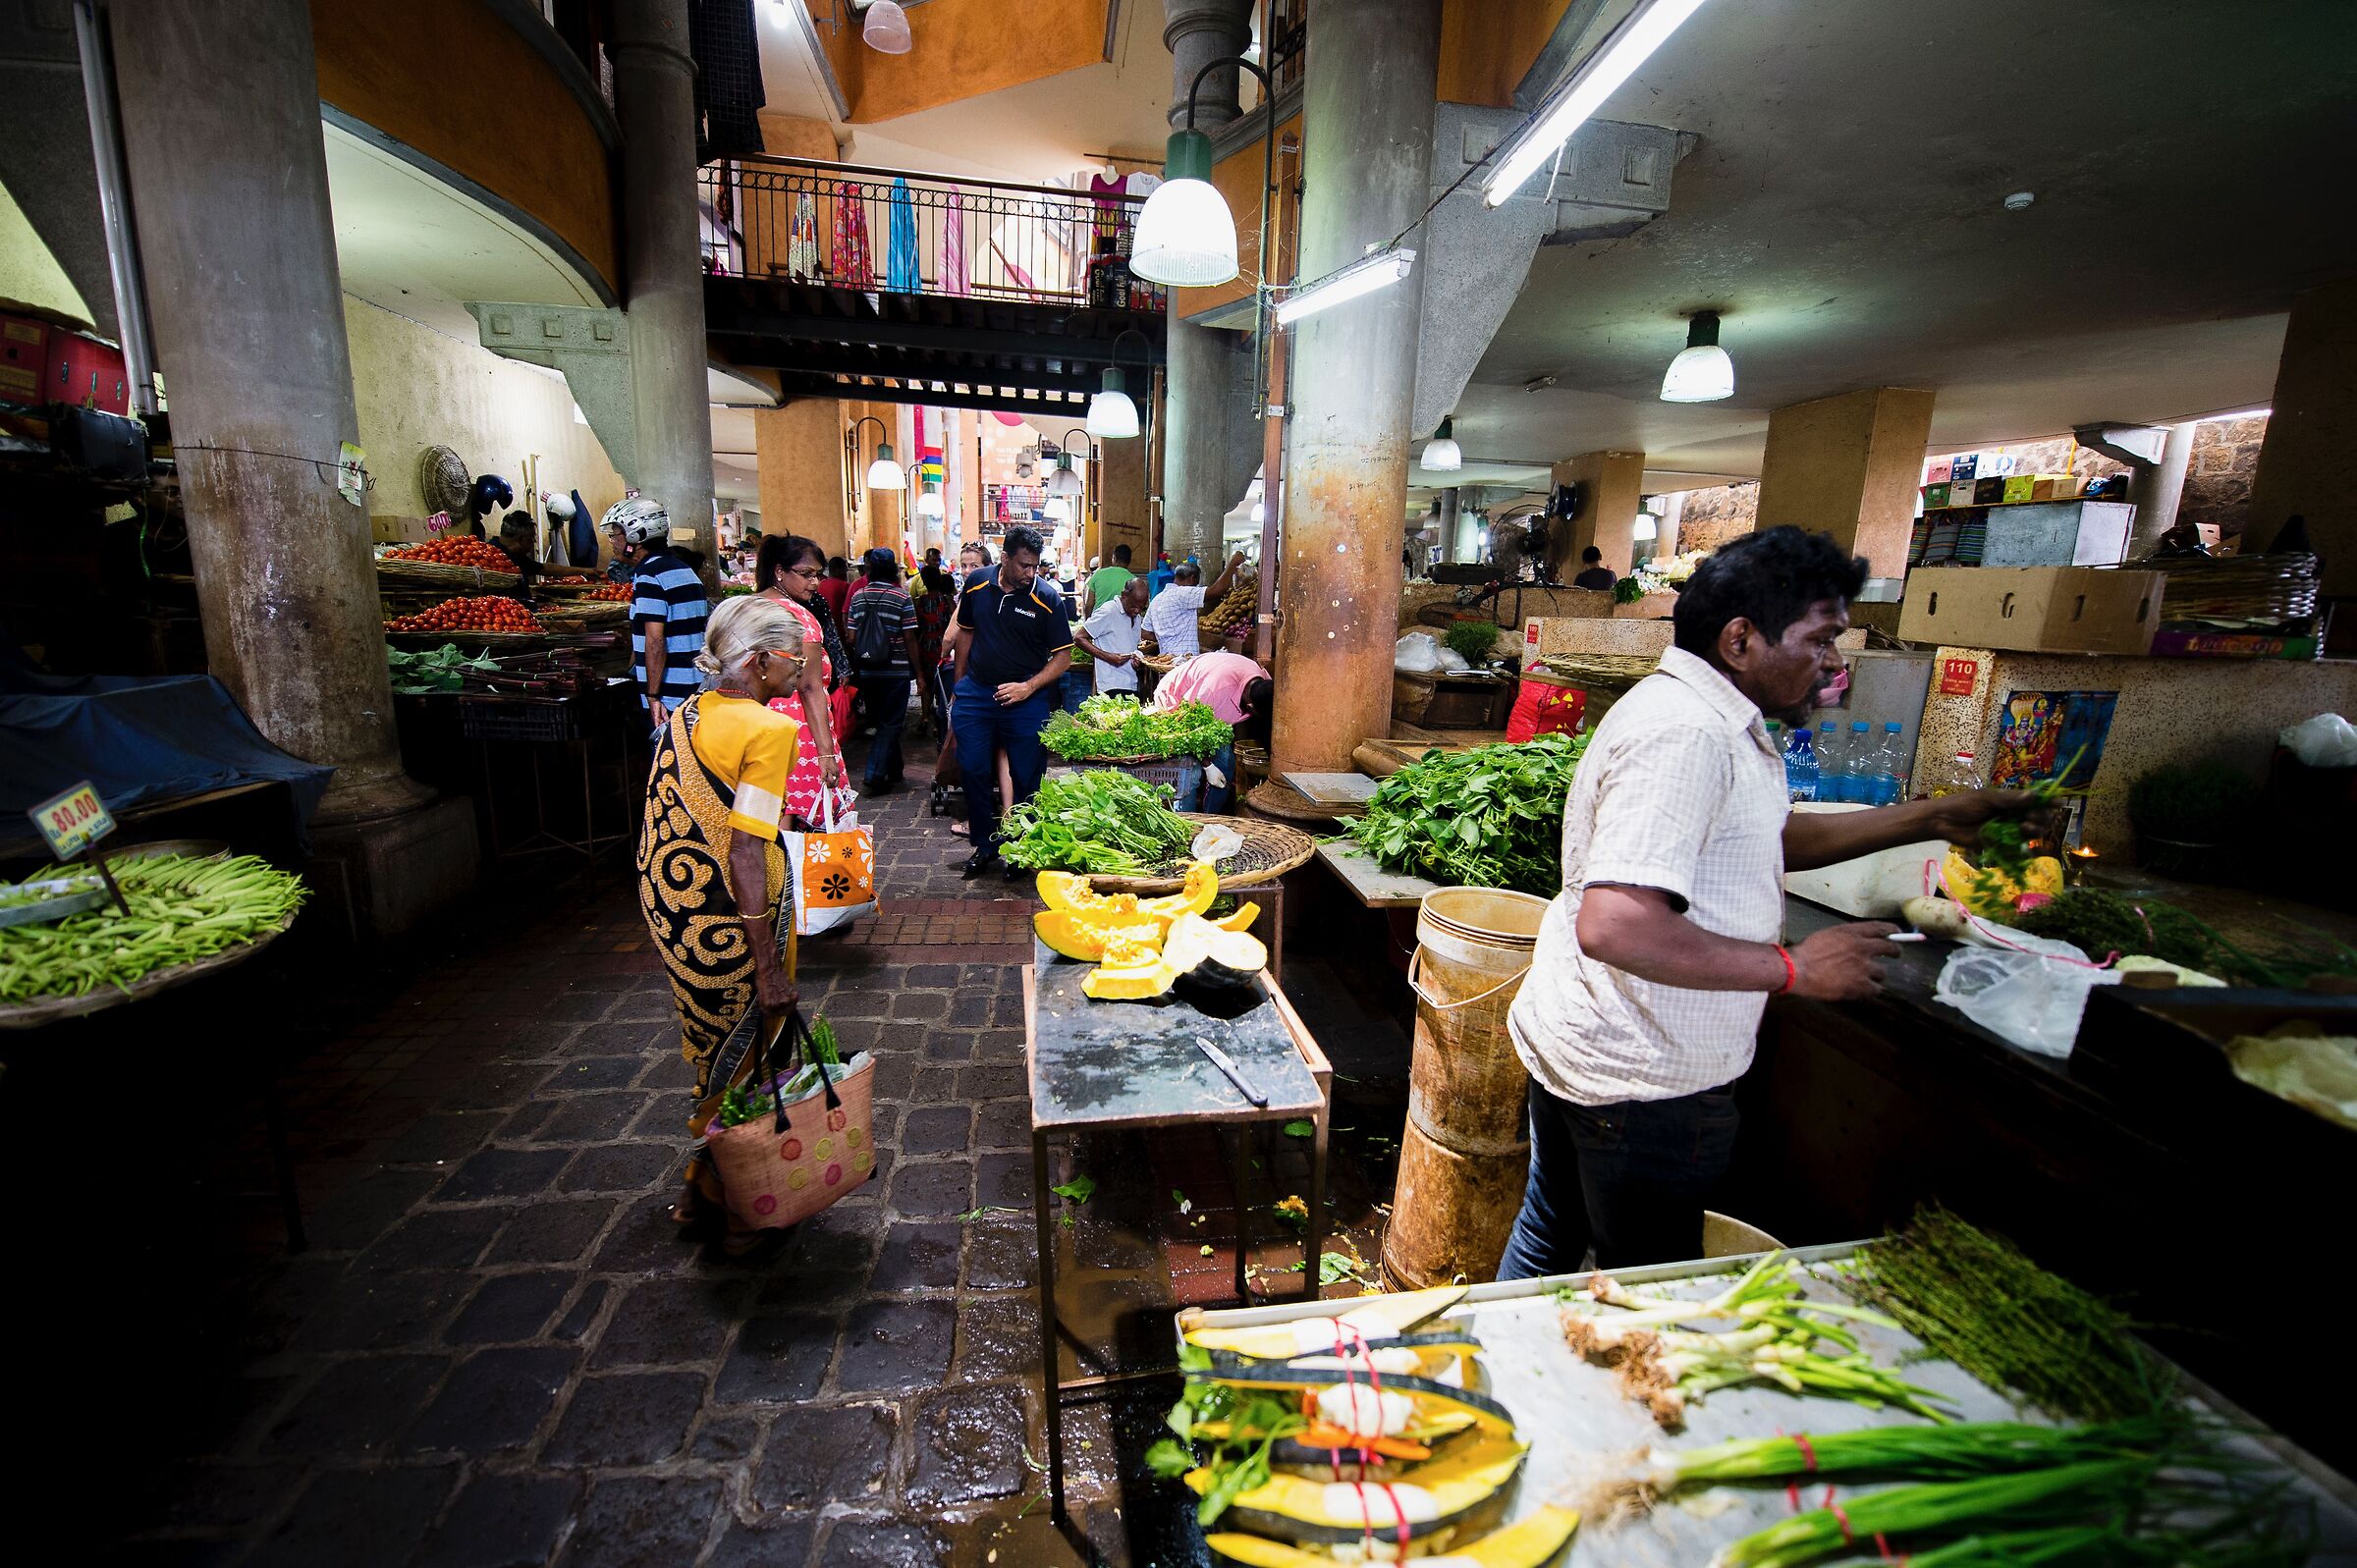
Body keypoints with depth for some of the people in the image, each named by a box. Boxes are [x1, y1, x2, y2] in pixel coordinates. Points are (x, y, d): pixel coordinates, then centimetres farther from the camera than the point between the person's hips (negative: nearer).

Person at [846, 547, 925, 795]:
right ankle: (875, 774, -7)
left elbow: (852, 637, 4)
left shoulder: (858, 595, 4)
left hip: (867, 671, 5)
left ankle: (894, 771, 28)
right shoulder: (902, 597, -9)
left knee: (882, 721, 17)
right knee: (891, 723, 2)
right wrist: (919, 672, -3)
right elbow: (910, 638, -10)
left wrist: (858, 667, 16)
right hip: (896, 670, -4)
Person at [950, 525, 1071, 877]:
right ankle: (984, 844, 22)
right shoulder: (977, 584, 0)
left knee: (1026, 778, 3)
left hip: (1026, 699, -3)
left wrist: (1027, 687, -18)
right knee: (973, 770, 5)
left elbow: (1063, 657, -7)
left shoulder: (1048, 598, -10)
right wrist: (959, 684, 16)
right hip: (975, 691, 3)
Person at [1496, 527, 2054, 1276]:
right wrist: (1794, 968, -23)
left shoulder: (1700, 716, 11)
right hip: (1643, 1081, -10)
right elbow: (1612, 926, -33)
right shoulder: (1685, 734, -24)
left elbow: (1771, 835, 26)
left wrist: (1929, 818, 22)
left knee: (1550, 1241, 25)